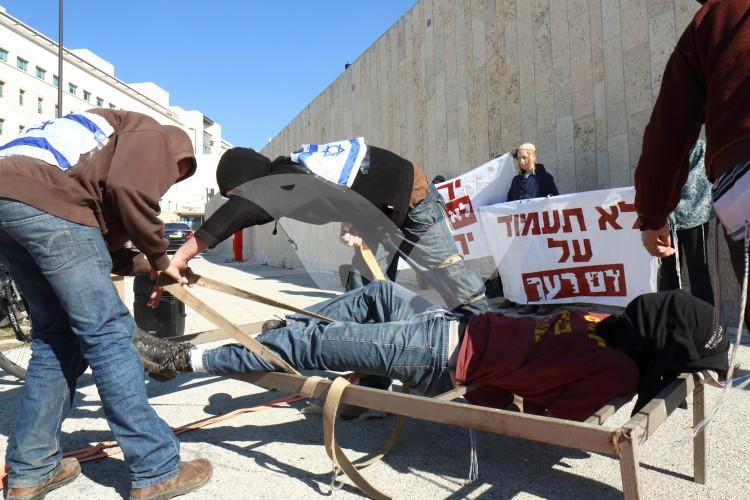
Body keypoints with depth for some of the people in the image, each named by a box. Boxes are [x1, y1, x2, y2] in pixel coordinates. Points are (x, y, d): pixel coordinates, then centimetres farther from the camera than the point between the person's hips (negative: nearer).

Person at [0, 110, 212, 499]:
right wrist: (158, 255, 0)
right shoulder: (152, 135, 12)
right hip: (44, 198, -9)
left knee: (55, 335, 15)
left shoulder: (112, 144, 35)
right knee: (107, 331, -7)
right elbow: (128, 190, -12)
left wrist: (148, 265, 20)